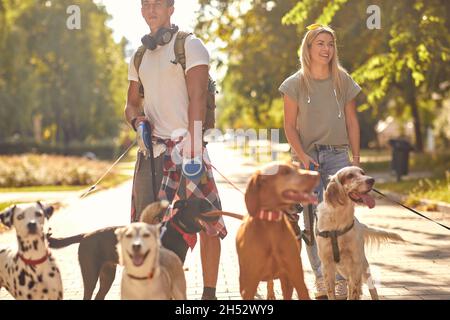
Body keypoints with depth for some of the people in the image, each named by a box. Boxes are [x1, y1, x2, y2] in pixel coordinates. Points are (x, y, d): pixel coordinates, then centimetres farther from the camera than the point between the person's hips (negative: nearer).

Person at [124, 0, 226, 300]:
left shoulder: (190, 46, -1)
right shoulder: (139, 56, 17)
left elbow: (197, 99, -10)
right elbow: (132, 103, 24)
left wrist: (192, 146, -20)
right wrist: (138, 120, -1)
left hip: (185, 145, -5)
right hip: (152, 147, 6)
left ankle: (210, 293, 1)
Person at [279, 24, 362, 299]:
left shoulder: (344, 81, 6)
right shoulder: (296, 83, 2)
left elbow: (352, 122, 10)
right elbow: (290, 126, 2)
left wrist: (356, 159, 4)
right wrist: (302, 156, -11)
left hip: (337, 155, 1)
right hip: (306, 157, -1)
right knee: (312, 220, -3)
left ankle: (343, 279, -7)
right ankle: (321, 279, 4)